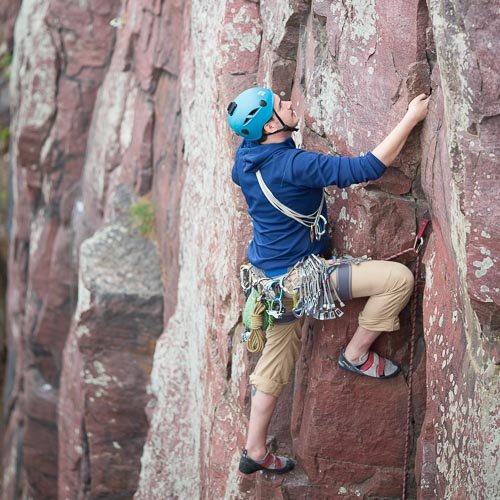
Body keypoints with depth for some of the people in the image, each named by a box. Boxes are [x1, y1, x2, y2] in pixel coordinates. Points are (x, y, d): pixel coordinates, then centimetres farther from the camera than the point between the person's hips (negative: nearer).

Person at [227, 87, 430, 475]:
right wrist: (411, 119, -22)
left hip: (269, 276, 9)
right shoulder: (293, 164, -27)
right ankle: (357, 355, 8)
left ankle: (255, 451, 31)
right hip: (298, 277, -9)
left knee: (277, 361, 22)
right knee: (399, 278, -12)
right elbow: (367, 168, -29)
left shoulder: (245, 157, -2)